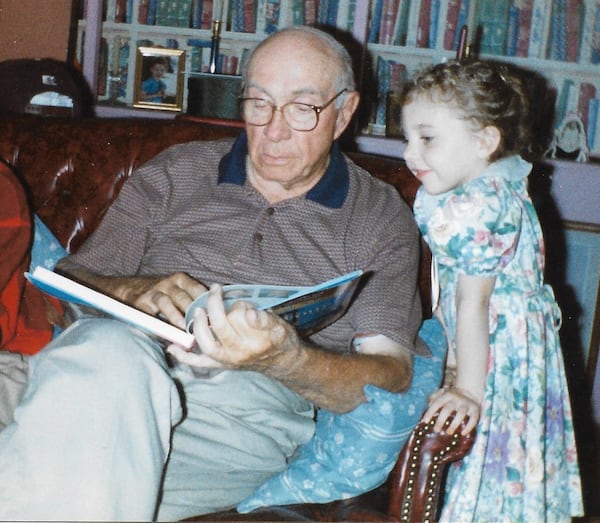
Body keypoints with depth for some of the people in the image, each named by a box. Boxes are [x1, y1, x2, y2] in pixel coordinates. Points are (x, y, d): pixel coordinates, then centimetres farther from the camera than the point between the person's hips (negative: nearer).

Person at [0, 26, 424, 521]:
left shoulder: (383, 221, 13)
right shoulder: (174, 173, 20)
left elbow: (392, 378, 2)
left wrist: (284, 359, -19)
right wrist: (135, 292, -9)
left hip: (253, 401, -3)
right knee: (110, 352, -37)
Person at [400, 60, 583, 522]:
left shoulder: (475, 209, -25)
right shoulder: (501, 185, 4)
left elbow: (473, 302, -24)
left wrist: (467, 391, -20)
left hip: (501, 357, -10)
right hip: (521, 347, 10)